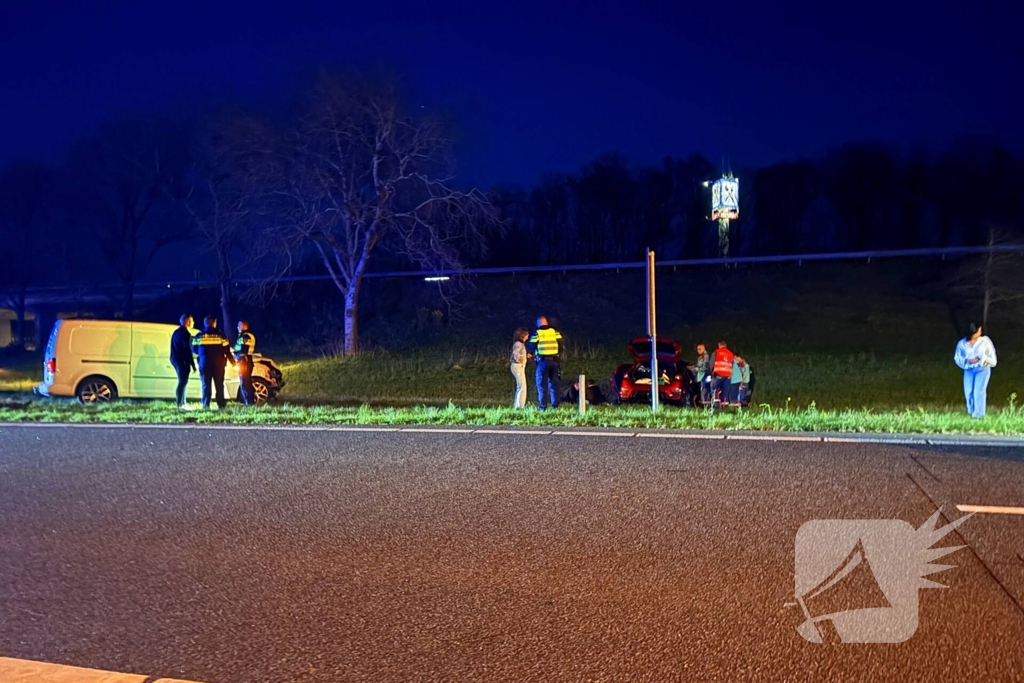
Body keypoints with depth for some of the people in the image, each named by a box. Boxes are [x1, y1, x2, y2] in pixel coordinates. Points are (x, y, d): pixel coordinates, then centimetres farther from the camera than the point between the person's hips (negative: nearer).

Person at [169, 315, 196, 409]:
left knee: (182, 381, 15)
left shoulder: (176, 332, 17)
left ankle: (182, 403, 17)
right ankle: (180, 404, -11)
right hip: (182, 361, -10)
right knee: (183, 382, -8)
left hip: (175, 359, 10)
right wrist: (193, 365, -17)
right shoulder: (185, 333, -12)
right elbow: (188, 350, -18)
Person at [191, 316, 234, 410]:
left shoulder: (199, 336, 4)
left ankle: (206, 405, -1)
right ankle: (221, 405, 2)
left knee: (206, 385, 5)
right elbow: (226, 350, -2)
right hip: (218, 364, -1)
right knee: (219, 385, 5)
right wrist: (233, 362, 6)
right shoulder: (220, 335, -1)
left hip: (204, 364, 1)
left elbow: (194, 349, 9)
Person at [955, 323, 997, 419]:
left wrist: (980, 359, -19)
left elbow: (991, 355, -3)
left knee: (979, 391, -12)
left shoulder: (985, 341, -7)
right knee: (968, 392, 2)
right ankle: (971, 412, 21)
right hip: (969, 370, 2)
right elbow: (957, 358, 3)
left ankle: (978, 414, -6)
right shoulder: (962, 343, -3)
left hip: (982, 369, -2)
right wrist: (967, 361, -14)